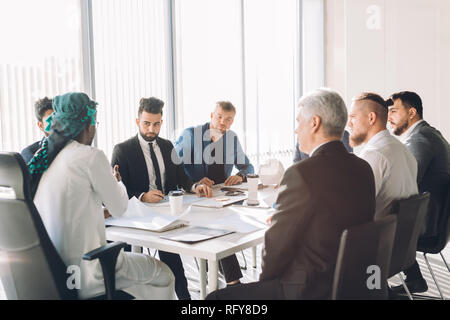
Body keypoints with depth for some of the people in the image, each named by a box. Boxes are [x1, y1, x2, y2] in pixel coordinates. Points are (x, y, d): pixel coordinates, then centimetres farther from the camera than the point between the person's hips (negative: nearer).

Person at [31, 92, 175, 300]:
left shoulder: (42, 158, 6)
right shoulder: (92, 156, -16)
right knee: (163, 275, 12)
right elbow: (119, 209, -4)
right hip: (83, 276, -8)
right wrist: (116, 182, 16)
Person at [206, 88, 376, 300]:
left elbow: (277, 245, -16)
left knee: (217, 297, 5)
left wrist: (264, 279, 2)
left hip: (307, 290, -9)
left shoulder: (301, 173, -23)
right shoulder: (364, 169, 1)